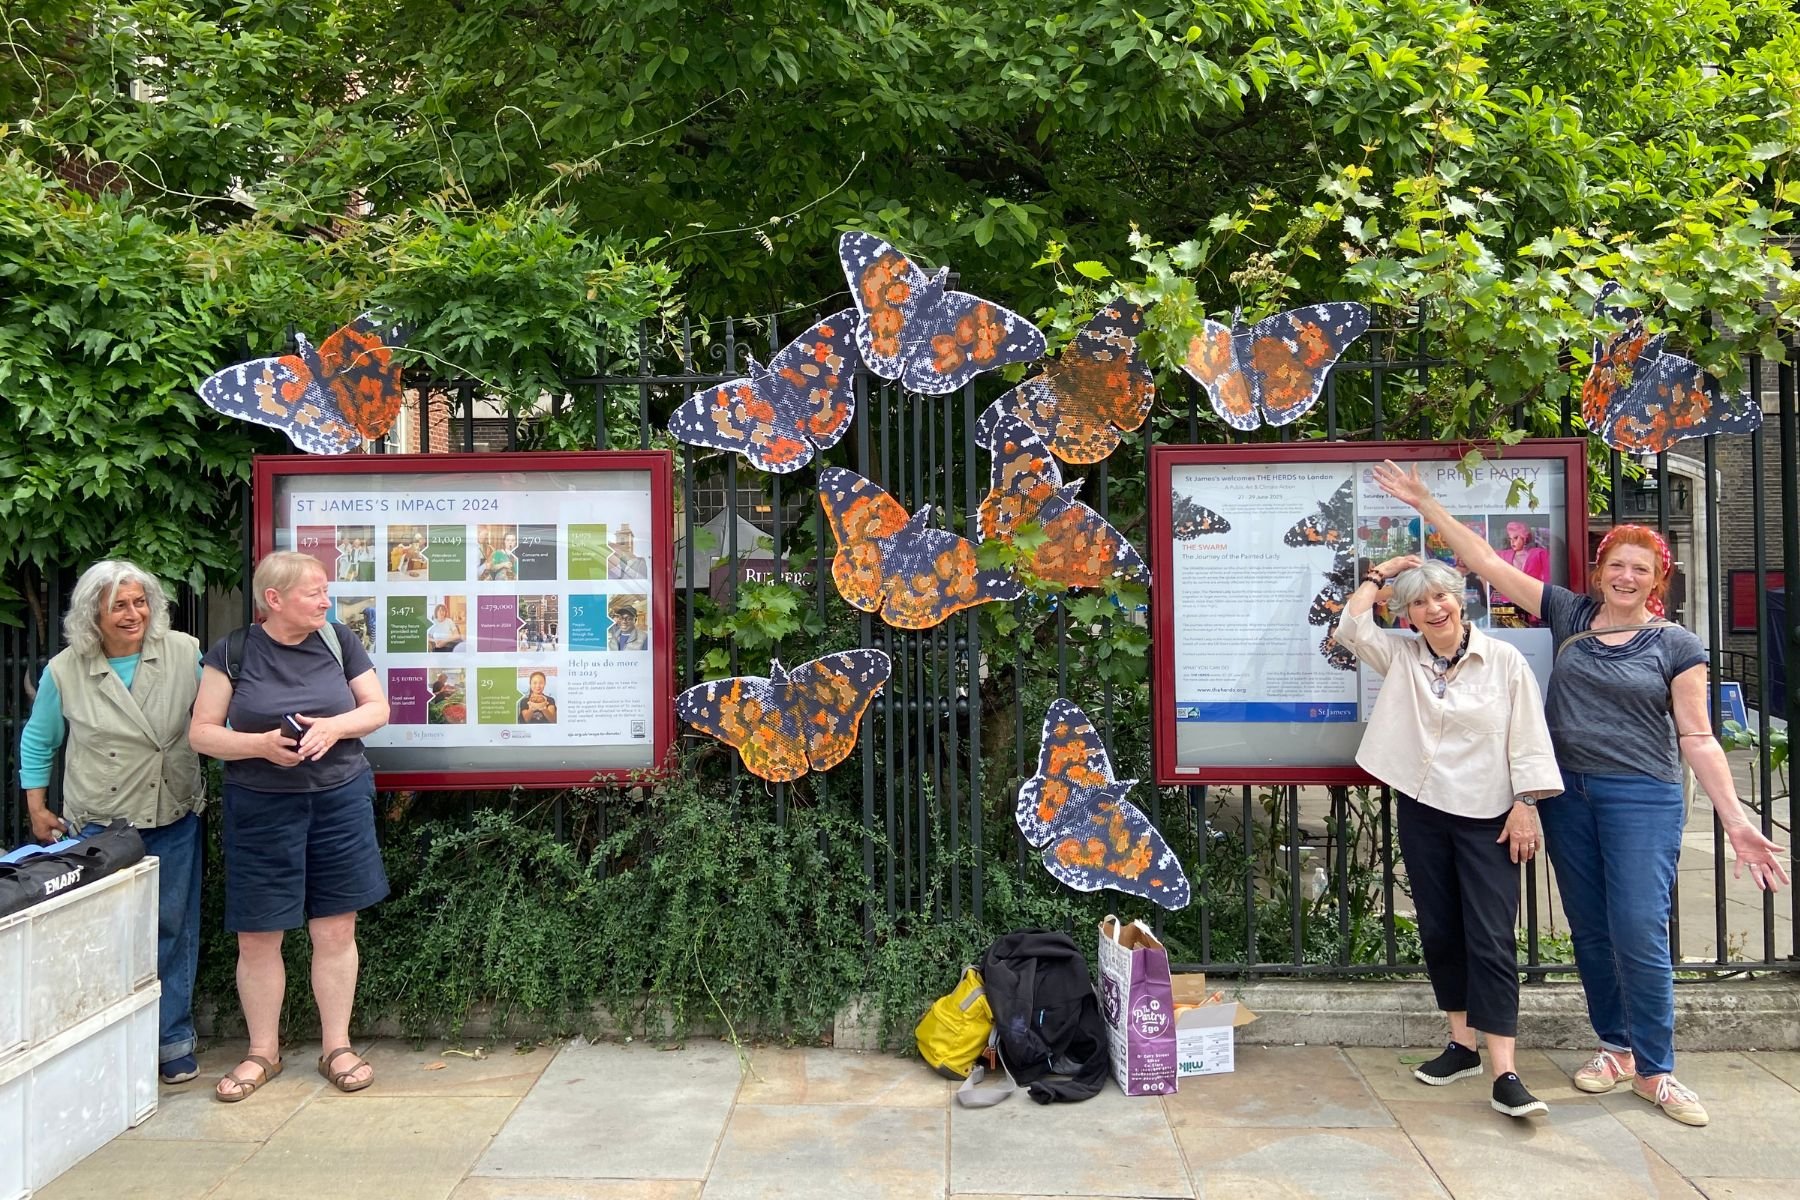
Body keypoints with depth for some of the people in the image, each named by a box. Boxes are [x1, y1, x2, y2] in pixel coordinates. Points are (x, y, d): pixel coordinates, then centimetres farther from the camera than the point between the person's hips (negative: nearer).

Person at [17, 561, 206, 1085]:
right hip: (99, 826, -1)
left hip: (174, 822, 1)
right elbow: (37, 743, 10)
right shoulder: (65, 672, -3)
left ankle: (171, 1041, 22)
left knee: (173, 930, 8)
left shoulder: (185, 653, -4)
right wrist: (37, 810, 9)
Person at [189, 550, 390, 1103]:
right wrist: (260, 744, -19)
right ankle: (263, 1052, 24)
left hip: (341, 801, 1)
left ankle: (337, 1047, 20)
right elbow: (202, 732, -3)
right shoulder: (232, 653, -4)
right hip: (261, 807, -1)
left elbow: (377, 708, 5)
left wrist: (333, 727, -14)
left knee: (336, 929, 6)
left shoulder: (339, 643, 2)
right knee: (257, 936, 6)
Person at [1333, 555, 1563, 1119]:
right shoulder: (1400, 657, 6)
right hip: (1422, 814, 4)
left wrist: (1525, 807, -8)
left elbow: (1527, 739, -4)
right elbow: (1350, 627, -4)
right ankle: (1462, 1043, 24)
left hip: (1487, 817, -4)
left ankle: (1504, 1072, -9)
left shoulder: (1504, 661, -4)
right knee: (1438, 932, 10)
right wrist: (1380, 574, 6)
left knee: (1491, 939, -8)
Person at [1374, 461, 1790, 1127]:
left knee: (1639, 934, -7)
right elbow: (1489, 563, 5)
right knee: (1590, 932, 10)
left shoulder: (1676, 646, -1)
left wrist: (1736, 820, -9)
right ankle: (1616, 1046, 26)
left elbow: (1697, 738, -2)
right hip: (1570, 794, 3)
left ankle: (1654, 1070, 9)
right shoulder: (1570, 615, 6)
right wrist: (1425, 503, 2)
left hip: (1642, 798, -3)